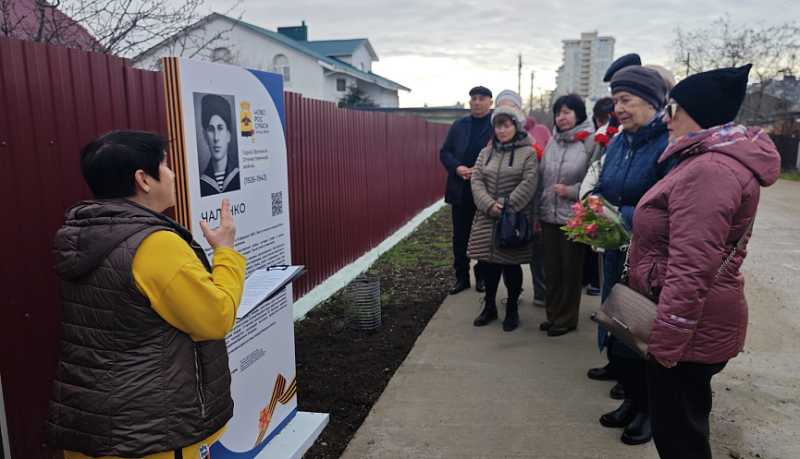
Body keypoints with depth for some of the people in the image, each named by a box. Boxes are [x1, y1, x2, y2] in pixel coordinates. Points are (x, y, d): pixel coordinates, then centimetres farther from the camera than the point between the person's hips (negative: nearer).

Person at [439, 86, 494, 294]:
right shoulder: (459, 125, 11)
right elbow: (445, 152, 9)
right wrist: (457, 168, -9)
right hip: (461, 190, 4)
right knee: (460, 237, 9)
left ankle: (482, 277, 23)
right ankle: (462, 277, 21)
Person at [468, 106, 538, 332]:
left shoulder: (528, 153, -2)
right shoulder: (486, 152, 11)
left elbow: (528, 184, -12)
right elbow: (477, 180, 2)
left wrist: (508, 205, -18)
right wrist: (489, 204, -14)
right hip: (487, 218, 4)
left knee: (511, 265, 4)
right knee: (489, 262, 9)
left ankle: (512, 309, 21)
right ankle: (489, 306, 26)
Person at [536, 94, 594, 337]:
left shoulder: (590, 141, -9)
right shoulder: (553, 141, 9)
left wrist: (571, 191, -17)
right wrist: (536, 209, 11)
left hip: (574, 217, -5)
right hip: (549, 215, 6)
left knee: (570, 269, 7)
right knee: (551, 268, 13)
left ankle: (566, 318, 22)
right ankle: (553, 314, 28)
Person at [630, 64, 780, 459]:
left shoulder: (709, 171, -25)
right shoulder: (713, 160, 12)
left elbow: (690, 272, -29)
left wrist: (664, 344, -24)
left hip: (689, 328, -11)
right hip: (692, 324, 11)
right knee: (684, 423, 25)